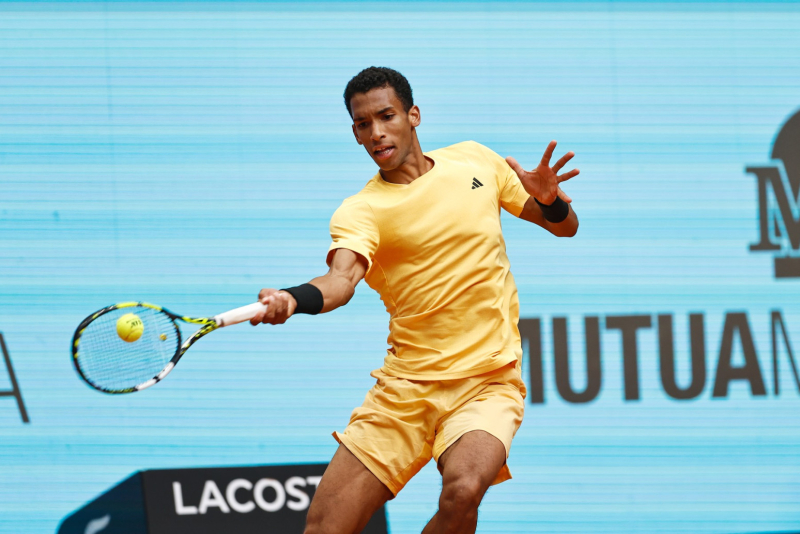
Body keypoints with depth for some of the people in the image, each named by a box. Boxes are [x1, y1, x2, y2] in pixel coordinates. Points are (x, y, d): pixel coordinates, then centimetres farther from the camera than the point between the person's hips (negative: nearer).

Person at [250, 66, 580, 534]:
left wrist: (551, 201, -10)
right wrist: (293, 299, -46)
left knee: (462, 489, -31)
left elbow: (565, 227, 15)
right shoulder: (360, 211, -2)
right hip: (404, 386, 0)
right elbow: (344, 277, -23)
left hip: (487, 383, 0)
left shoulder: (474, 160, 8)